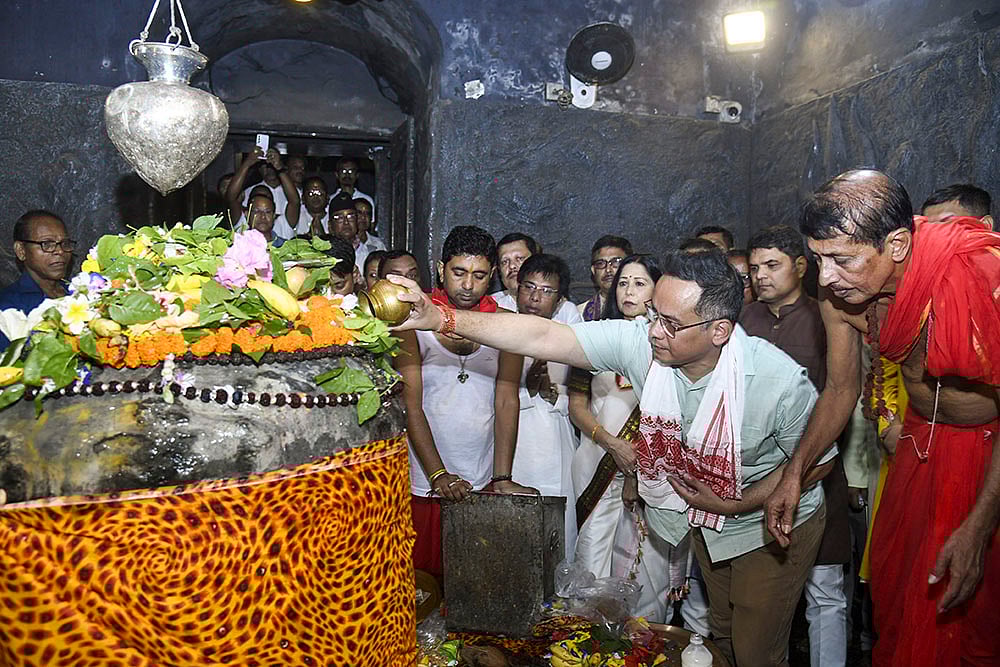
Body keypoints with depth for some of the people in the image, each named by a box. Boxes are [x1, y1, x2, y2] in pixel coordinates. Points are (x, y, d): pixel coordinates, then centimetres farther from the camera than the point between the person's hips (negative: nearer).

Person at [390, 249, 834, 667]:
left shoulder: (781, 381, -32)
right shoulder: (639, 341, -26)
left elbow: (818, 460, -14)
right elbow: (543, 337, -30)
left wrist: (736, 505, -20)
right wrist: (440, 319, -37)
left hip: (771, 523, -3)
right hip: (702, 521, 3)